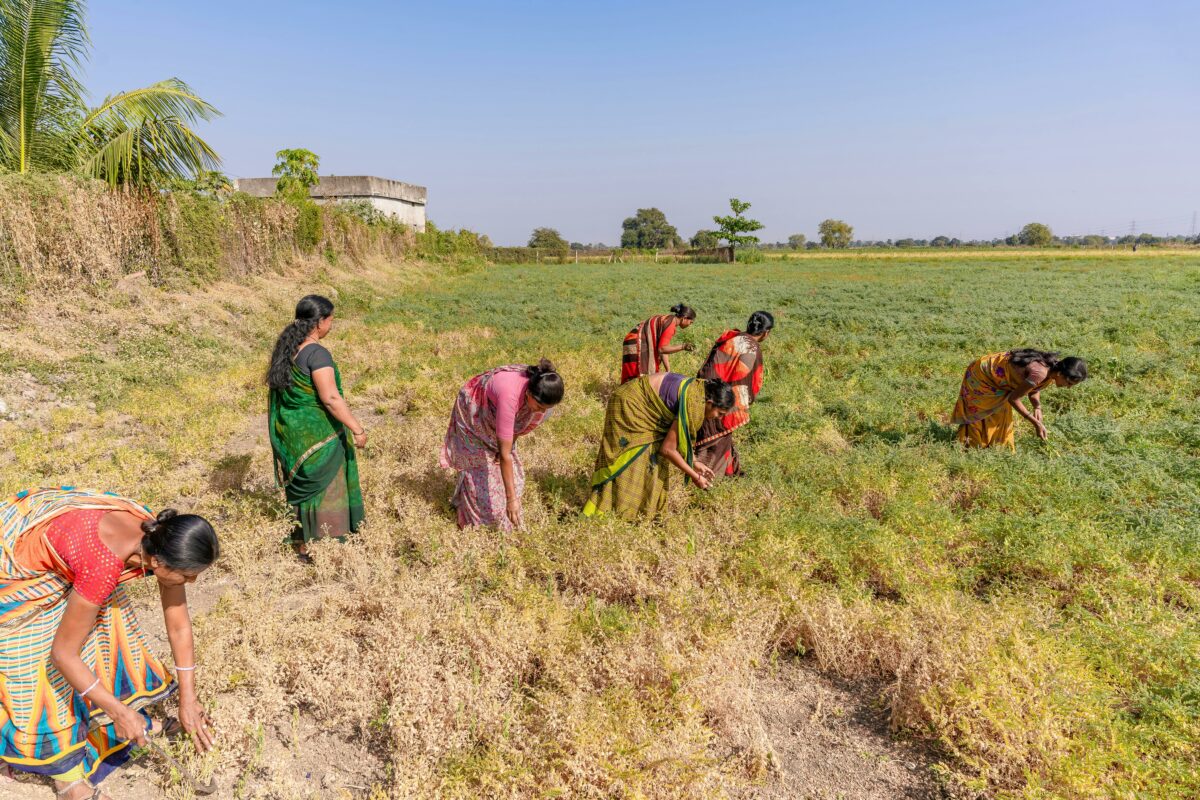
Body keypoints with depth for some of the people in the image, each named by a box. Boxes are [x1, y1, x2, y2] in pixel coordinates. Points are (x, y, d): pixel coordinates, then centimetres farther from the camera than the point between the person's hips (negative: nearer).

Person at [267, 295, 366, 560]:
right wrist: (357, 428, -21)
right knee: (323, 488, 5)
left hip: (291, 429, 8)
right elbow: (330, 398, -26)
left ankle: (301, 542, 33)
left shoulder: (285, 347, 4)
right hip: (317, 433, -8)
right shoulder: (317, 353, -22)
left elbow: (279, 388, 12)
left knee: (303, 486, 20)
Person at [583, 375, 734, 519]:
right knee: (629, 460, -4)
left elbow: (680, 436, 12)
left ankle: (649, 505, 18)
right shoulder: (694, 407, -27)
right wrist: (695, 477, -11)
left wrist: (694, 462, 10)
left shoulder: (700, 389, -2)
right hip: (629, 404, -9)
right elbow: (668, 449, -21)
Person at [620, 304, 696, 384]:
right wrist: (683, 347, -31)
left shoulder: (667, 319, 13)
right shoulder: (671, 325, -16)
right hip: (637, 346, -10)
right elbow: (661, 349, -24)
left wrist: (668, 370, 9)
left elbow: (663, 347, 12)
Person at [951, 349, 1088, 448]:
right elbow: (1013, 398, -26)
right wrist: (1035, 422, -22)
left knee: (1001, 415, 15)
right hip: (981, 376, -8)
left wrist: (1037, 407, -16)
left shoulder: (1054, 368, -11)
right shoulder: (1039, 373, -37)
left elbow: (1034, 391, 4)